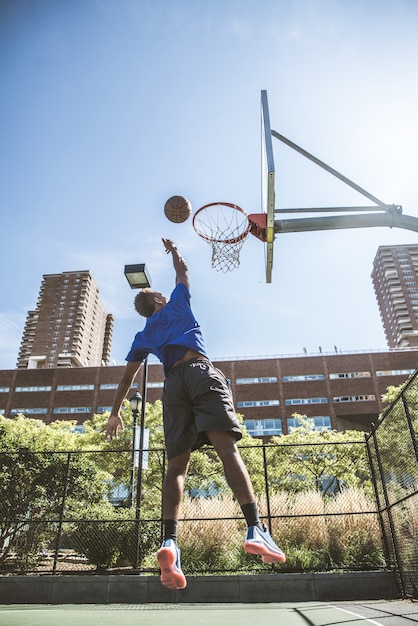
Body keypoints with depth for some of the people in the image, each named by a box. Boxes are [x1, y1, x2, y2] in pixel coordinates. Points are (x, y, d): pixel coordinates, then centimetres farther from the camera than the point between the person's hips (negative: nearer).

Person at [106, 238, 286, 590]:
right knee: (228, 447, -18)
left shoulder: (142, 337, 30)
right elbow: (183, 271, 40)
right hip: (201, 372, -3)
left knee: (177, 465, -1)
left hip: (173, 384, 4)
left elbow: (128, 378, 30)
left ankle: (170, 541, -18)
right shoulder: (176, 305, 24)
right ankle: (255, 529, -32)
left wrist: (115, 413, 38)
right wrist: (174, 251, 58)